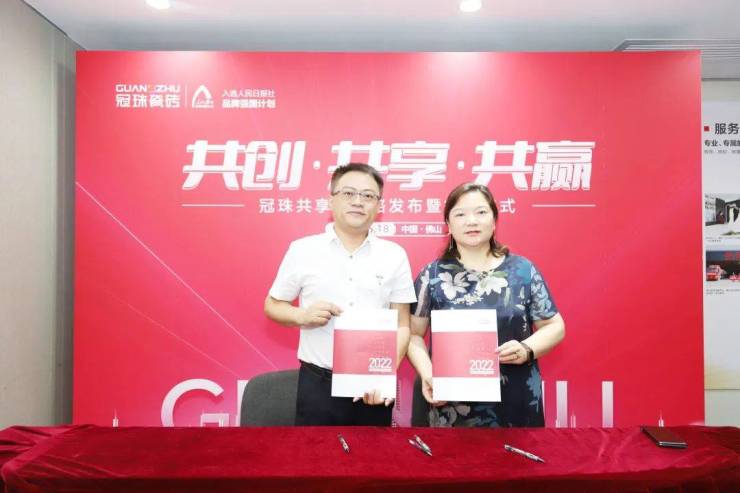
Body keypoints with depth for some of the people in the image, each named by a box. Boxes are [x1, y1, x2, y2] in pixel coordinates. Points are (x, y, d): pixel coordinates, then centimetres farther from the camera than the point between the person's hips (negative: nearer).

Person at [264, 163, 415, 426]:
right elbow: (272, 305, 8)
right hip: (317, 383, -1)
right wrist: (302, 316, -12)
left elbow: (402, 325, 3)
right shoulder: (302, 250, 0)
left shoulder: (394, 255, 3)